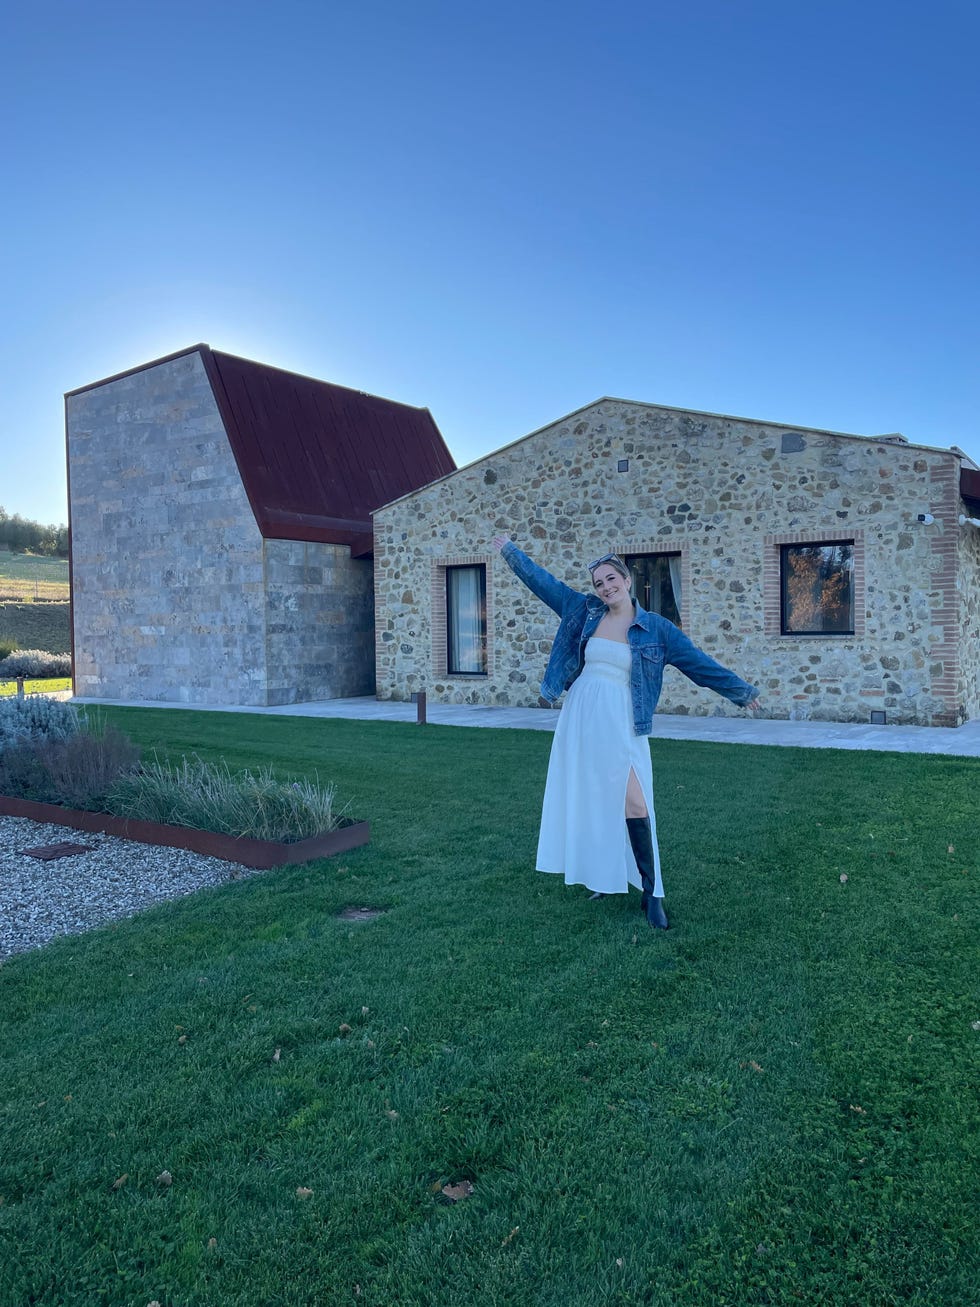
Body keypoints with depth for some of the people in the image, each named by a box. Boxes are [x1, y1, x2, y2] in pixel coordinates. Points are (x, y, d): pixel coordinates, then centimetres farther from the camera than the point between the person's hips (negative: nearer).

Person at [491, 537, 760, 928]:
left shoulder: (656, 628, -1)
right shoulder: (585, 612, 6)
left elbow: (699, 663, 5)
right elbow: (542, 581, 13)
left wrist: (742, 691, 9)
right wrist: (509, 550, 19)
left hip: (618, 723, -3)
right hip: (580, 717, 3)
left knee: (634, 802, -11)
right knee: (588, 799, 8)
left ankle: (651, 893, -1)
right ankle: (602, 876, 24)